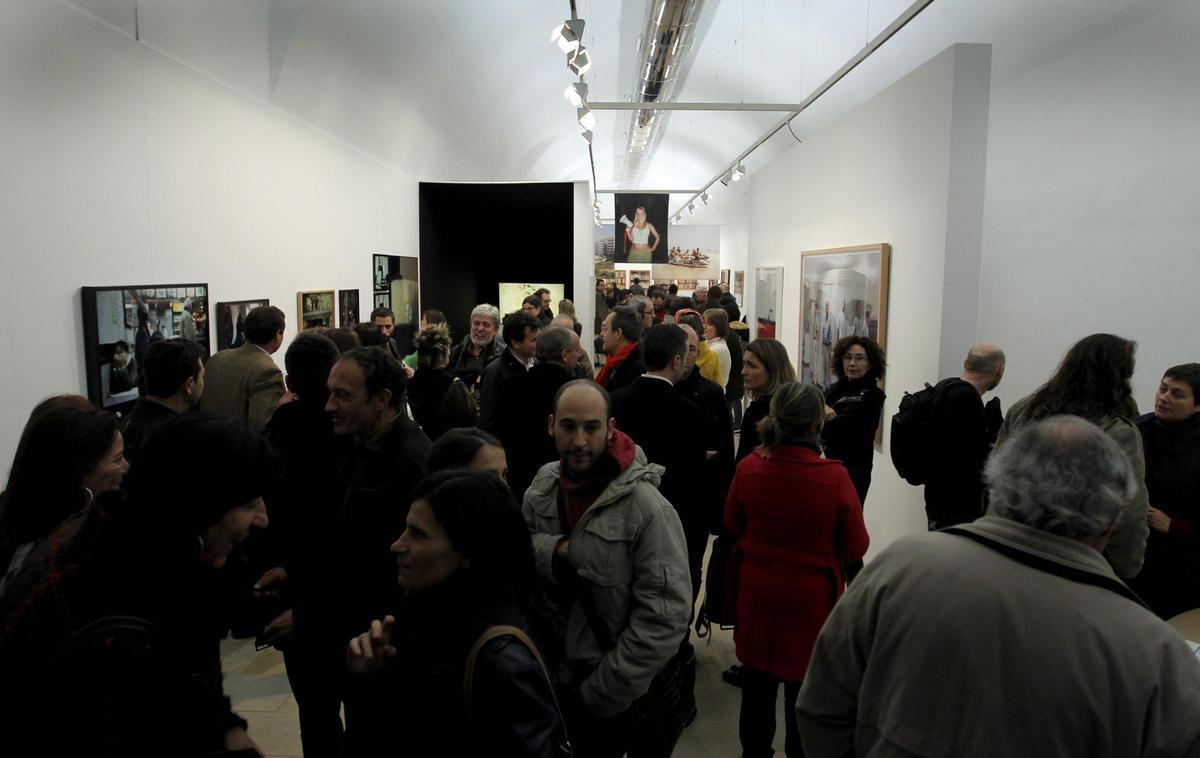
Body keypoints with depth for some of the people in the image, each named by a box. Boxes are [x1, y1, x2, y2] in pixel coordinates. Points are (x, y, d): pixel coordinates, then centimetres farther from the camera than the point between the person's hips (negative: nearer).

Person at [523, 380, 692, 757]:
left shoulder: (647, 508, -25)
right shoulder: (542, 486, -6)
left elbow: (664, 619, -24)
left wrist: (602, 693, -18)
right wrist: (553, 553, -23)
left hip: (634, 694, -4)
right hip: (569, 682, 5)